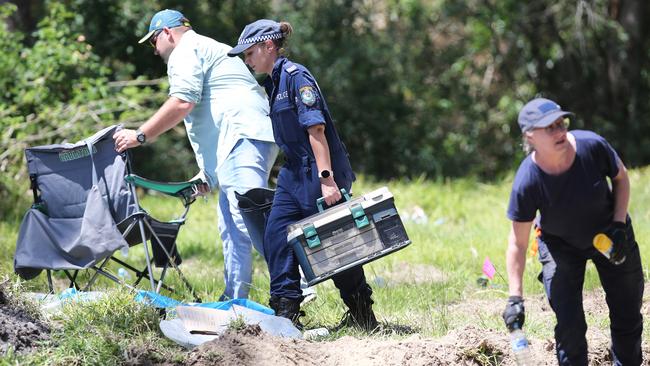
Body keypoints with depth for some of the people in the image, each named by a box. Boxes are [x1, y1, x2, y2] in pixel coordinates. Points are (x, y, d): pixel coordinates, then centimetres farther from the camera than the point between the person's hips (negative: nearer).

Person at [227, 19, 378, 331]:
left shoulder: (296, 76, -14)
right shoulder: (274, 83, 15)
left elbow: (316, 130, -21)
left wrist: (327, 179, -26)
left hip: (318, 174, -9)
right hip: (295, 174, 9)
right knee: (276, 237, 0)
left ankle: (363, 315, 10)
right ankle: (286, 310, 2)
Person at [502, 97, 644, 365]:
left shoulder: (592, 146, -29)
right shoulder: (527, 182, -32)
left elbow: (620, 177, -6)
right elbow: (518, 242, -23)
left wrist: (619, 225, -15)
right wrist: (515, 298, -27)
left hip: (608, 234, 2)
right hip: (560, 245, -2)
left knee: (627, 317, 12)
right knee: (569, 325, -11)